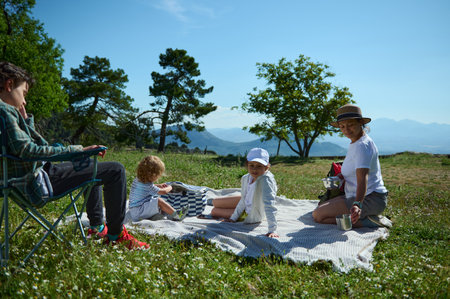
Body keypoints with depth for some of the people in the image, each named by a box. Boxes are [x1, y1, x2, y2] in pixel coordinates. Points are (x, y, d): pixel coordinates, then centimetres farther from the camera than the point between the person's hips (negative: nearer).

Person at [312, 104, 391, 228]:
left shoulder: (362, 145, -19)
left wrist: (357, 204, -48)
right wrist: (344, 174, 8)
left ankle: (367, 222, -14)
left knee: (318, 215, -17)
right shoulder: (356, 143, 13)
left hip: (370, 200, -11)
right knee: (322, 207, 21)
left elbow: (362, 178, -33)